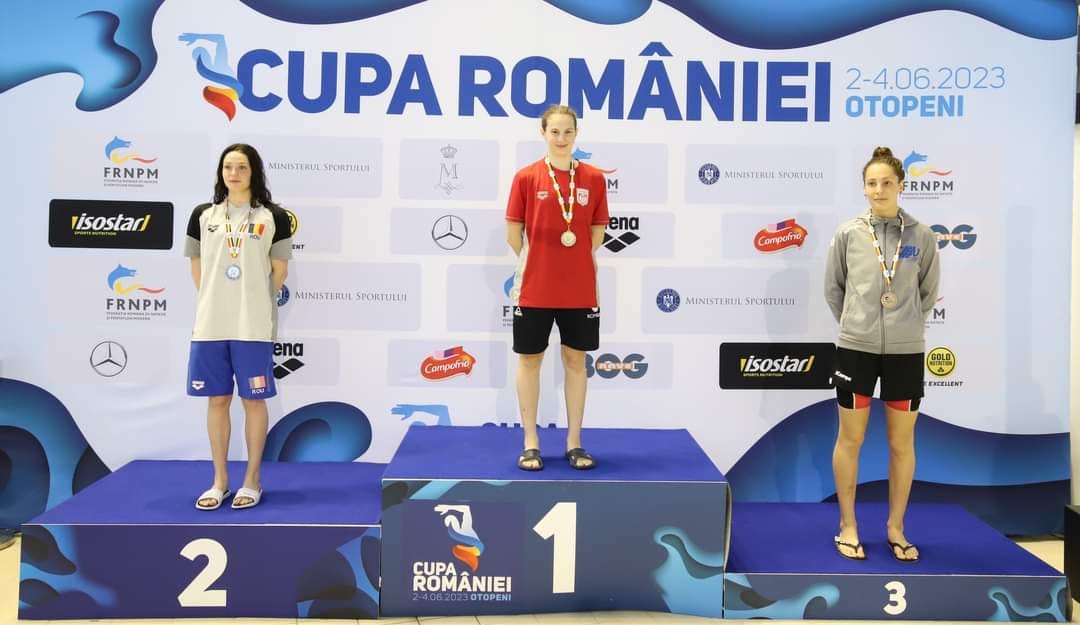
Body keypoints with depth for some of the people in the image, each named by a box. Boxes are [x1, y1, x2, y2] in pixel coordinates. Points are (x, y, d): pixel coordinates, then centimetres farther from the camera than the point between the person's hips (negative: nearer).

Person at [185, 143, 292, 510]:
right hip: (210, 323, 3)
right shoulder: (203, 215, 8)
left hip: (253, 325, -3)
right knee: (217, 400, 9)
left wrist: (252, 302, 7)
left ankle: (252, 481, 16)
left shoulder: (274, 216, 0)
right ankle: (220, 481, 21)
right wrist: (216, 301, 11)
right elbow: (197, 267, 15)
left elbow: (279, 271, 4)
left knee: (253, 401, 4)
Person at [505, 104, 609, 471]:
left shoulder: (593, 178, 1)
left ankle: (574, 443, 20)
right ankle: (531, 443, 18)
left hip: (580, 288, 2)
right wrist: (538, 262, 7)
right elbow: (514, 233, 2)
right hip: (534, 287, -1)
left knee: (575, 359, 9)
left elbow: (597, 232, 9)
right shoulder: (526, 177, -4)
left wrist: (572, 262, 5)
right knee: (529, 359, 6)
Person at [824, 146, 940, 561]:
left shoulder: (921, 236, -1)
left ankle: (895, 527, 27)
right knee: (850, 439, 7)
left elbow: (929, 292, 10)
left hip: (905, 351, 1)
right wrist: (855, 323, 9)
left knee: (902, 443, 10)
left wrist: (905, 323, 10)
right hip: (855, 348, -1)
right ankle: (848, 526, 22)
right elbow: (833, 288, 7)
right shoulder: (848, 234, -3)